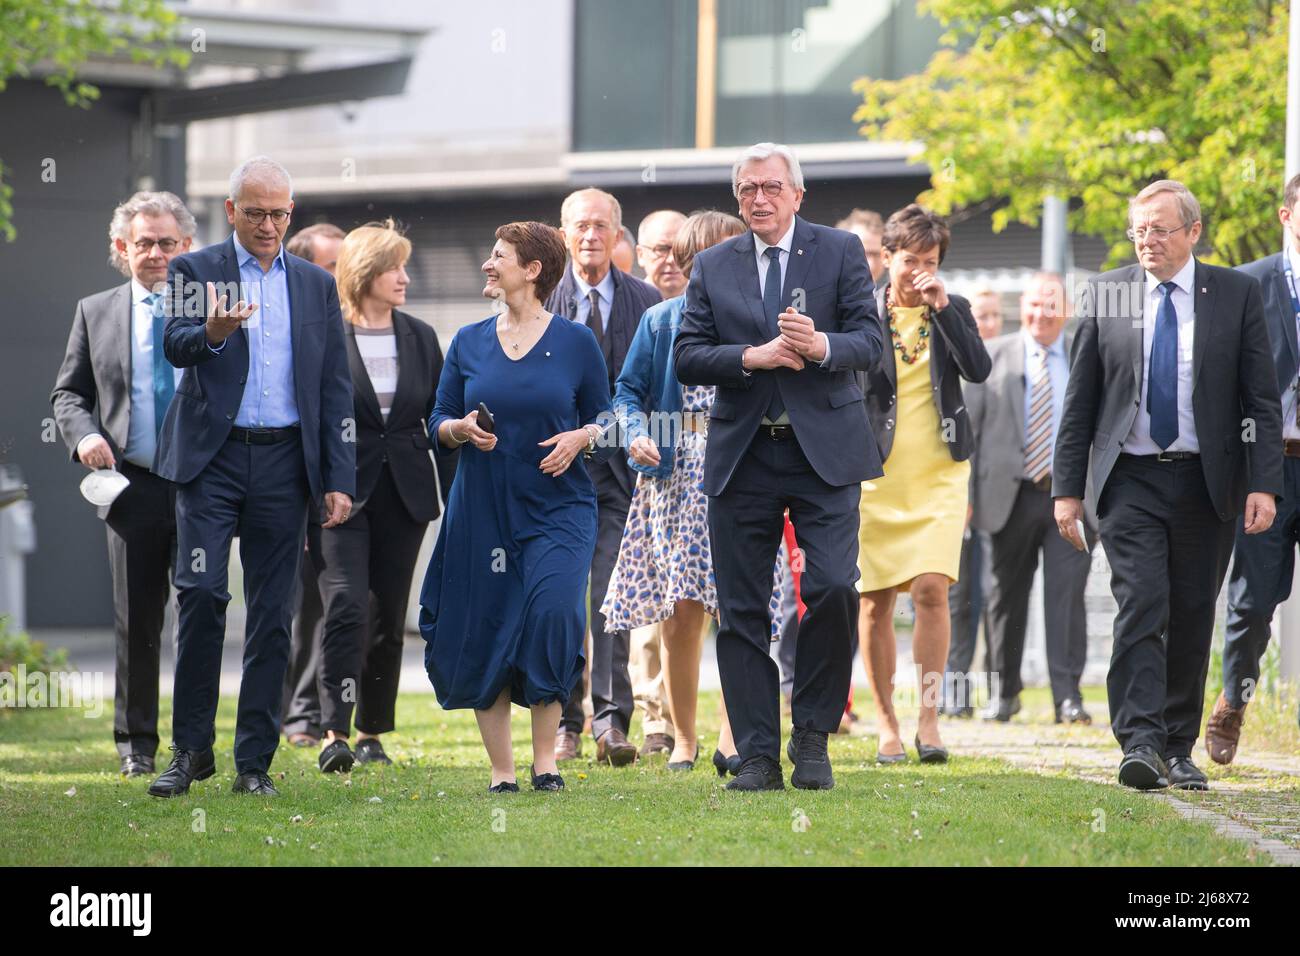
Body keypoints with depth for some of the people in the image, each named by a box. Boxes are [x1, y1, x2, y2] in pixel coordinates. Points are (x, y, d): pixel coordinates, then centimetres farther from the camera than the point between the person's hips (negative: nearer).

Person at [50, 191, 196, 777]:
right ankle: (136, 742, 16)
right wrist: (84, 435, -7)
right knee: (136, 619, 6)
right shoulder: (95, 313, 10)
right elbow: (68, 393, 12)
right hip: (133, 483, 1)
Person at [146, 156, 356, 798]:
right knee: (200, 592, -12)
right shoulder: (195, 271, 4)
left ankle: (254, 762, 7)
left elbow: (335, 388, 12)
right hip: (211, 457, -3)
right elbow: (175, 346, -13)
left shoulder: (316, 285, 12)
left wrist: (339, 479, 5)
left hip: (283, 463, 3)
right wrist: (211, 332, -36)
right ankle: (191, 749, -2)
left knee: (272, 613, 2)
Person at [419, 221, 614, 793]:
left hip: (557, 508, -3)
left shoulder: (577, 343, 2)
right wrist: (460, 429, -10)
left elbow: (605, 425, 8)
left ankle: (545, 758, -9)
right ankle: (501, 772, 15)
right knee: (483, 639, 1)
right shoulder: (469, 343, 8)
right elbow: (438, 422, 11)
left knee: (551, 611, -23)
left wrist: (582, 438, -13)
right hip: (482, 510, 3)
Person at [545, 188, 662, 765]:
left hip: (619, 466, -1)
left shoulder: (644, 301, 6)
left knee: (612, 600, -11)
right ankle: (566, 724, 13)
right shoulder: (540, 299, 5)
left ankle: (611, 723, -12)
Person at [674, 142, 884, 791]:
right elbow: (686, 358, 3)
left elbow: (870, 342, -2)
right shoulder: (712, 266, 11)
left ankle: (812, 737, 2)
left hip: (823, 448, -2)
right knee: (741, 610, 1)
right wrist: (753, 357, -13)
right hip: (741, 455, 2)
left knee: (833, 587, -15)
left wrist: (821, 346, -22)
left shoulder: (841, 251, 6)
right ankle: (757, 755, 7)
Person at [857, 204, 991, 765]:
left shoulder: (953, 311, 7)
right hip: (875, 477, 0)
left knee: (931, 590, -13)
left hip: (939, 475, 0)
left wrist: (942, 309, -13)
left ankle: (928, 719, -7)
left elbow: (978, 370, -8)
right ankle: (885, 721, 13)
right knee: (875, 602, 1)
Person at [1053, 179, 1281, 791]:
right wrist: (1067, 488, 1)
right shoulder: (1104, 295, 4)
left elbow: (1262, 399, 2)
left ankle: (1178, 750, 16)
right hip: (1130, 480, -1)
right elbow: (1079, 401, 6)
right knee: (1140, 605, -14)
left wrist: (1264, 484, -7)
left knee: (1192, 617, 6)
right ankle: (1140, 744, -20)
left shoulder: (1237, 294, 3)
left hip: (1205, 482, 1)